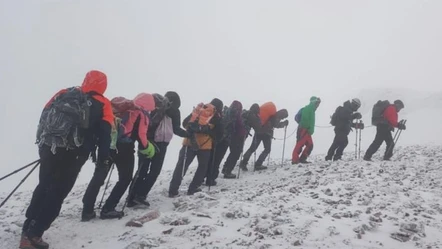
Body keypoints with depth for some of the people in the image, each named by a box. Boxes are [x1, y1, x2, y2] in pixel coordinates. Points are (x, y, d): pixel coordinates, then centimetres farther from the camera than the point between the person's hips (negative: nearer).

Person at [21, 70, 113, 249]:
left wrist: (43, 142, 24)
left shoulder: (64, 94, 12)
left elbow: (44, 116, 14)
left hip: (48, 148, 5)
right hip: (72, 155, -4)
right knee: (57, 194, 5)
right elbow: (105, 132, -9)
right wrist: (104, 158, -6)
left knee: (43, 188, 20)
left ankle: (28, 230, 25)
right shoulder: (102, 104, 1)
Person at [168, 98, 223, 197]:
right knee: (203, 166, 16)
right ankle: (193, 189, 15)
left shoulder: (198, 109, 16)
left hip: (190, 142, 3)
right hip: (204, 144, -3)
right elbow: (218, 132, 2)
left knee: (181, 166, 6)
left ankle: (173, 190, 3)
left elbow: (185, 123, 14)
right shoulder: (216, 116, 5)